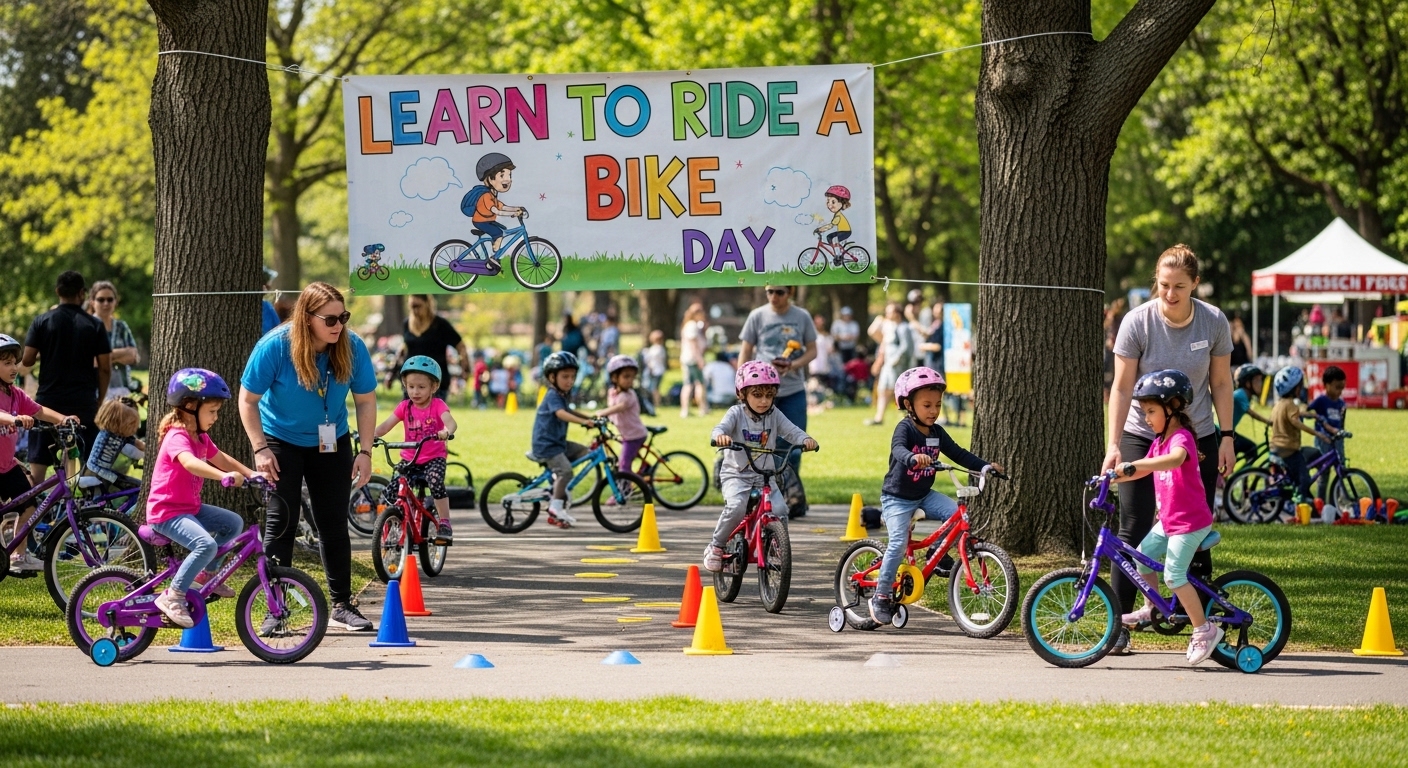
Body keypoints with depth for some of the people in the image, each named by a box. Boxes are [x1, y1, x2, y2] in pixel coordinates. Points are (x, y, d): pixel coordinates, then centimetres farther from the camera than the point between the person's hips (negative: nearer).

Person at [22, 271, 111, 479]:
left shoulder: (43, 321, -2)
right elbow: (105, 368, -2)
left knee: (38, 463, 4)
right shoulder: (95, 325, -1)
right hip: (84, 403, 0)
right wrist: (101, 398, 10)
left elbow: (27, 360, -3)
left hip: (49, 401, 0)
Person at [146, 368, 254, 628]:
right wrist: (225, 476, -55)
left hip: (190, 507, 10)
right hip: (167, 512, -10)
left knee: (234, 523, 11)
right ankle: (173, 596, -20)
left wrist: (250, 474, 10)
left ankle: (207, 572, 23)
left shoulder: (201, 438, 10)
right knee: (206, 544, -29)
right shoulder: (177, 437, -22)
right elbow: (189, 463, -42)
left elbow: (220, 459, 23)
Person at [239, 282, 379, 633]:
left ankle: (342, 606, 14)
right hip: (281, 442, -2)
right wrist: (260, 449, -18)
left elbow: (366, 400, -5)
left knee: (334, 523, 5)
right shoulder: (275, 346, -24)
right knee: (281, 522, -7)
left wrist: (365, 452, -9)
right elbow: (248, 399, -14)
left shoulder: (352, 347, -18)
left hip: (331, 443, 3)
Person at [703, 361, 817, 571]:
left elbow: (792, 431, -6)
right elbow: (721, 428, -21)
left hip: (766, 475, 3)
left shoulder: (775, 415, 4)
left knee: (780, 510, -19)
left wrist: (806, 439, -28)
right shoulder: (736, 413, -5)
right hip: (736, 474, -3)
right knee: (736, 507, -29)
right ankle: (715, 547, -8)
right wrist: (720, 436, -46)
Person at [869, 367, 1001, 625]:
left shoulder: (937, 433, 3)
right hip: (897, 497, -6)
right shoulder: (905, 428, -17)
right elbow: (898, 449, -37)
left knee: (957, 513, -17)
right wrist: (913, 458, -59)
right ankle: (881, 597, -6)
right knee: (898, 544, -18)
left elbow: (958, 454, 5)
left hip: (924, 495, 6)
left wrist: (985, 466, -8)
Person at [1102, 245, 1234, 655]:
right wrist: (1113, 444, -15)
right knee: (1133, 532, -7)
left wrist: (1227, 438, -1)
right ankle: (1119, 626, -3)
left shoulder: (1214, 322, -7)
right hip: (1143, 437, -2)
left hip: (1197, 439, 2)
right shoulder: (1137, 322, -13)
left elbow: (1221, 383, 3)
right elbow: (1122, 387, -10)